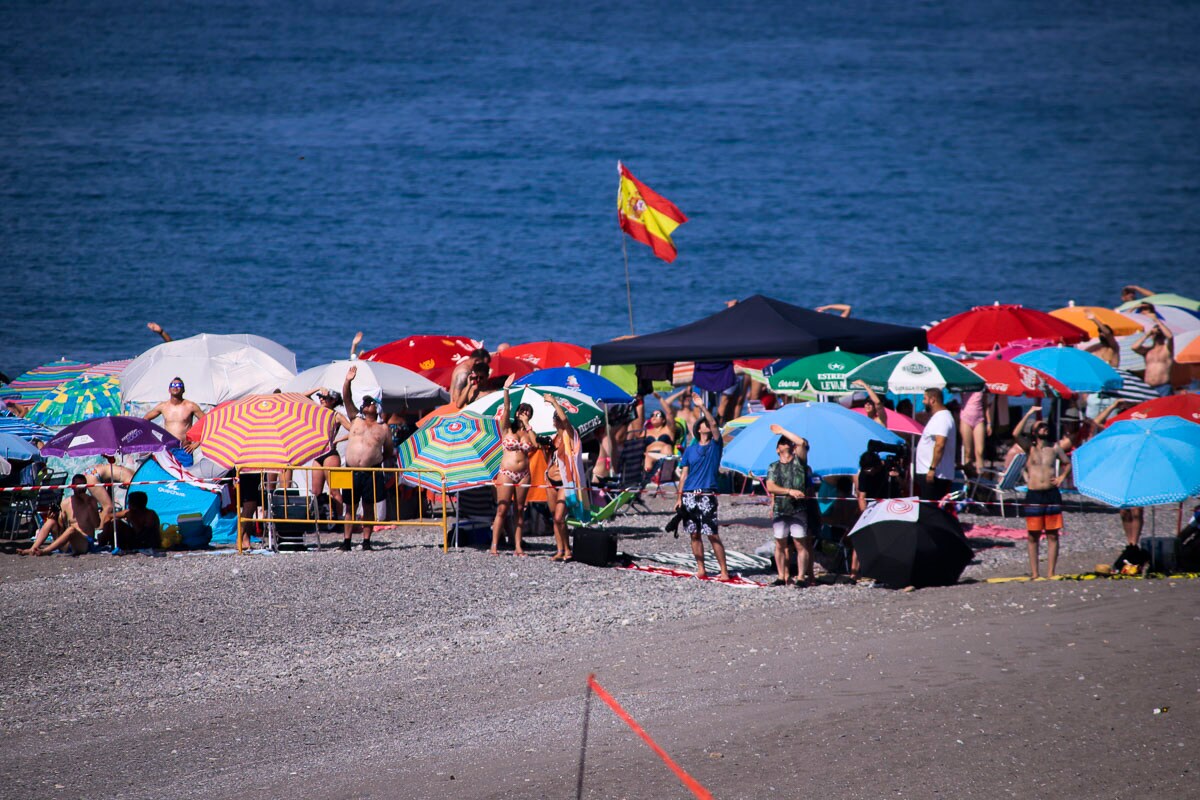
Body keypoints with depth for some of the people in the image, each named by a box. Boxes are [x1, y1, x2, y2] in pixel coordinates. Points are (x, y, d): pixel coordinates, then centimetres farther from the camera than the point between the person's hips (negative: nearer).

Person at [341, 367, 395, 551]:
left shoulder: (383, 428, 11)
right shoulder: (356, 420, 13)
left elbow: (389, 451, 16)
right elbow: (347, 400, 5)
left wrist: (377, 459, 4)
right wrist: (348, 382, -6)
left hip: (371, 472, -1)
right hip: (351, 471, 1)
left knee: (369, 508, 2)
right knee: (351, 507, 3)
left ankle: (366, 541, 7)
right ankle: (347, 541, 6)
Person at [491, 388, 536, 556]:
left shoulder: (529, 432, 10)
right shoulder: (508, 428, 2)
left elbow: (535, 445, -9)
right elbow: (507, 408, -11)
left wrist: (527, 426, -5)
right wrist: (506, 390, -24)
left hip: (523, 475, 3)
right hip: (506, 473, -3)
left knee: (519, 510, 6)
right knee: (502, 509, -6)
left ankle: (518, 546, 7)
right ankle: (494, 545, -6)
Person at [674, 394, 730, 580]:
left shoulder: (715, 445, 5)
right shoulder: (690, 450, 12)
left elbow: (713, 424, -11)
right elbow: (684, 474, 11)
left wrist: (702, 407, -16)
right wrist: (679, 498, 5)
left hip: (707, 496, -4)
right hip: (689, 496, 4)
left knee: (713, 535, -8)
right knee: (694, 534, 5)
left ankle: (724, 570, -6)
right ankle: (701, 568, 12)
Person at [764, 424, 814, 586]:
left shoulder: (799, 462, 5)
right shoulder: (773, 467, 12)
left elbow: (802, 443, -9)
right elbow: (770, 487, 0)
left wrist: (783, 431, -1)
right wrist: (790, 491, -15)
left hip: (798, 510, -3)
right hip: (779, 510, 3)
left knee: (801, 544, -5)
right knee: (780, 544, 4)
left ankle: (802, 577, -2)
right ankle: (782, 576, 11)